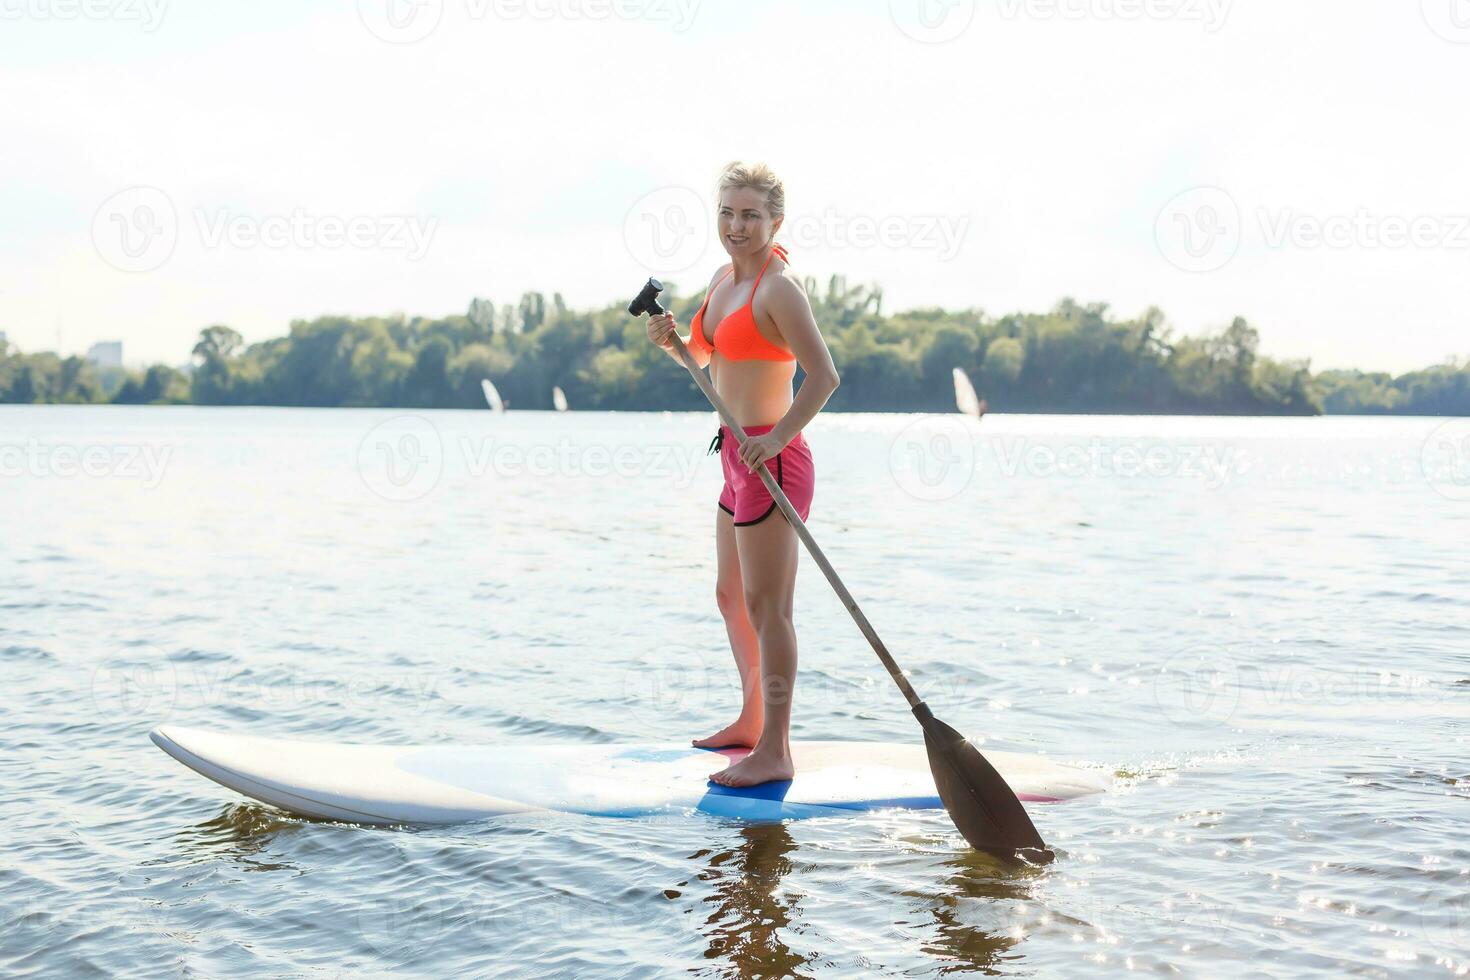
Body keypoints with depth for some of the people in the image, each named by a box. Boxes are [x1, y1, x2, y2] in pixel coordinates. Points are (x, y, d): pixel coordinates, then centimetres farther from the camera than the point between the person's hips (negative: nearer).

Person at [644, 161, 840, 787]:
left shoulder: (778, 289, -15)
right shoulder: (723, 279, 12)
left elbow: (824, 376, -21)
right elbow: (704, 360, 25)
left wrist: (778, 436, -28)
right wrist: (671, 341, 5)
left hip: (770, 461, -10)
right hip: (739, 459, 10)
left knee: (766, 607, -6)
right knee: (731, 596, 20)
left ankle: (774, 753, -1)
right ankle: (752, 722, 34)